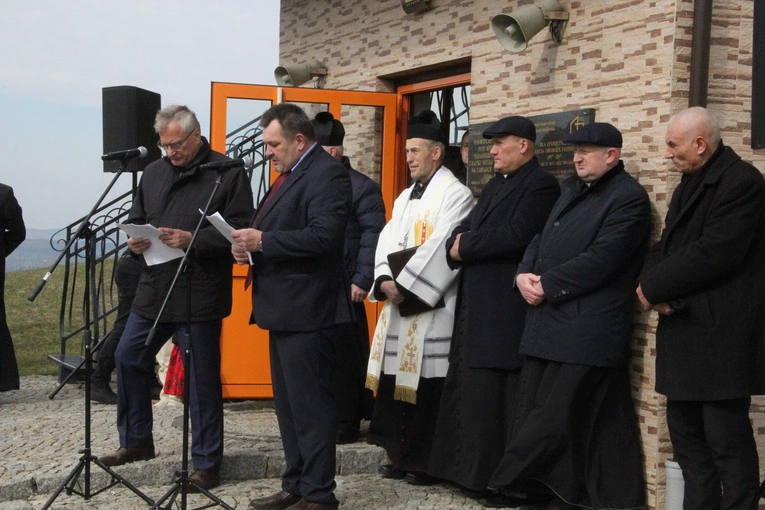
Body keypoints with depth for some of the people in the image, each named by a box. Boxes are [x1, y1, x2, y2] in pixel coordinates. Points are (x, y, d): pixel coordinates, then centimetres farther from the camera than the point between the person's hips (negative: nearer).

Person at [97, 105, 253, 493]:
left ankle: (206, 463, 12)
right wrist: (134, 240, -1)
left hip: (200, 293, -6)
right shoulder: (153, 173, 12)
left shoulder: (227, 173, -6)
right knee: (128, 358, 11)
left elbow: (239, 230, -12)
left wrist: (192, 240, -22)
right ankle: (135, 442, 29)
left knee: (202, 377, 0)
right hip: (155, 288, 7)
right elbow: (135, 219, 22)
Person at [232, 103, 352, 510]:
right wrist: (249, 244, 3)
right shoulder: (291, 175, 18)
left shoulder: (326, 174, -13)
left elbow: (323, 236, -25)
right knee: (289, 405, 17)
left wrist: (262, 241, -22)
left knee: (310, 405, -4)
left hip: (307, 310, -11)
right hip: (283, 308, 11)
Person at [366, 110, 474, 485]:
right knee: (396, 380, 9)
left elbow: (440, 249, -17)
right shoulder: (405, 197, 19)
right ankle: (402, 456, 20)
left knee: (426, 385, -4)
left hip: (431, 306, -8)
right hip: (397, 301, 8)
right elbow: (387, 241, 10)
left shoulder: (455, 195, -7)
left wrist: (404, 286, -17)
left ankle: (426, 463, 5)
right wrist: (386, 280, -7)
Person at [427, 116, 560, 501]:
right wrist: (456, 244, -9)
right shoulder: (495, 185, 20)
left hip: (507, 308, -9)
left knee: (499, 394, -4)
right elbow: (465, 228, 14)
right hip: (477, 306, 9)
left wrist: (465, 247, -11)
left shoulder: (540, 186, -9)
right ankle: (470, 469, 22)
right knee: (473, 391, 13)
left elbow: (516, 236, -21)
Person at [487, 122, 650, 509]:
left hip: (586, 331, -9)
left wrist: (546, 285, -12)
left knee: (555, 419, -6)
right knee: (533, 414, 10)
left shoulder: (628, 198, -9)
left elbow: (600, 260, -17)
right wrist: (524, 274, 0)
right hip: (547, 327, 9)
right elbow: (541, 240, 20)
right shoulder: (573, 190, 20)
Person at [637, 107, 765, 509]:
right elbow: (665, 247, 15)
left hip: (720, 336, -10)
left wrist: (654, 287, -13)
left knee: (727, 441, -6)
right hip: (684, 330, 10)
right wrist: (655, 286, -6)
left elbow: (713, 253, -21)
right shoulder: (690, 184, 18)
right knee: (686, 433, 14)